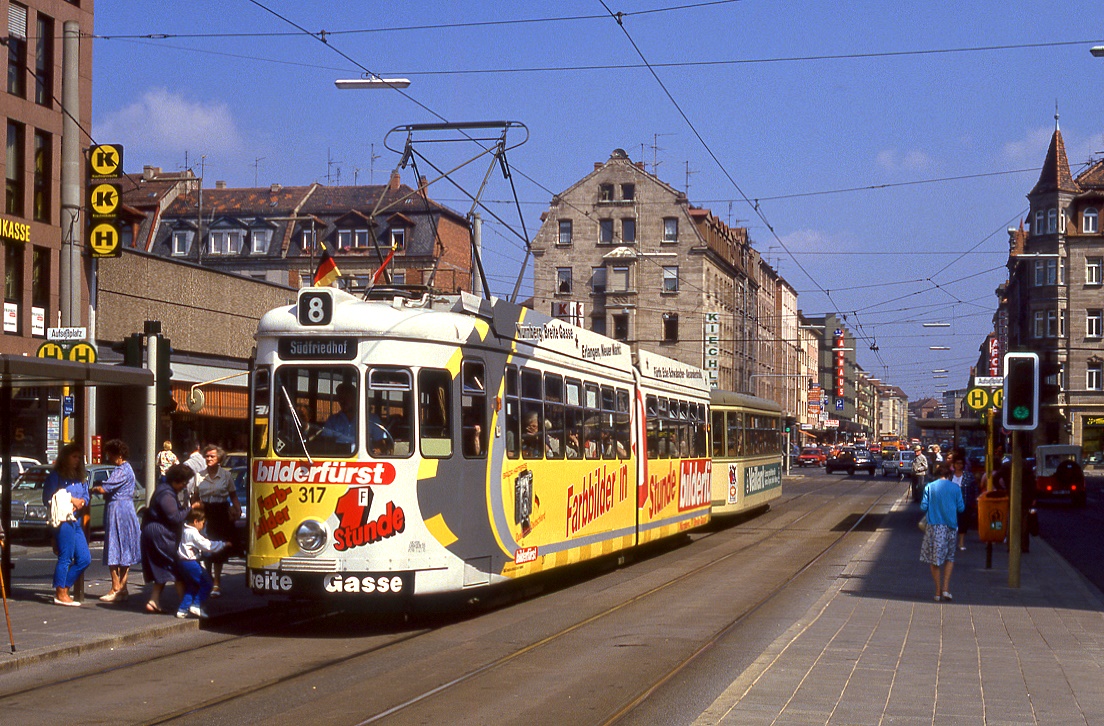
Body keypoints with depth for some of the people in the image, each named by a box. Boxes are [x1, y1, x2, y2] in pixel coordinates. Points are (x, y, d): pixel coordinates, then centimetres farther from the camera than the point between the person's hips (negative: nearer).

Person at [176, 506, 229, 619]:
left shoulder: (185, 531, 14)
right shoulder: (193, 533, -17)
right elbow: (207, 545, -18)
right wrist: (223, 544, -8)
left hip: (182, 562, 10)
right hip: (190, 562, -10)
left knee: (191, 586, 19)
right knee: (207, 583, -4)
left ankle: (182, 609, 16)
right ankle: (196, 605, -6)